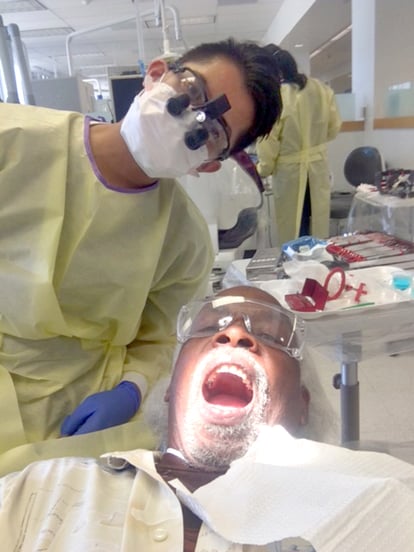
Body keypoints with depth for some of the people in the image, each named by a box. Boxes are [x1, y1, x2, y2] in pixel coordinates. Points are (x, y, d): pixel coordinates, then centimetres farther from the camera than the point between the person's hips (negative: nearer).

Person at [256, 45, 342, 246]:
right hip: (318, 167, 5)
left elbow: (267, 142, -15)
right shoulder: (321, 89, -6)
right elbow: (334, 126, 4)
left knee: (293, 233, 10)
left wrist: (262, 170, 2)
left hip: (290, 171, -5)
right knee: (318, 228, 17)